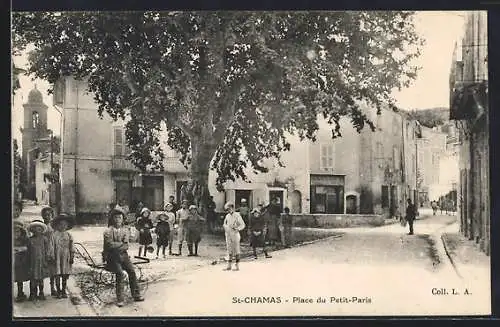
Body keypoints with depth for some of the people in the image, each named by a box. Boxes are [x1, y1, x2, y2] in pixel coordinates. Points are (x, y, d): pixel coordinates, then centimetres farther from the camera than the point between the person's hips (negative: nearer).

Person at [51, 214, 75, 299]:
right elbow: (52, 246, -4)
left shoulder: (68, 235, 7)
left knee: (65, 275, 6)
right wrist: (52, 257, -9)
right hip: (57, 257, -3)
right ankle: (58, 291, 7)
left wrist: (72, 257, 6)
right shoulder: (55, 234, -3)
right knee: (58, 274, -3)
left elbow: (71, 247, 10)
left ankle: (64, 291, 16)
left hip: (66, 257, 3)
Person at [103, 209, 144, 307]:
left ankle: (136, 295, 0)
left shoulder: (125, 231, 7)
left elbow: (126, 247, -2)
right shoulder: (108, 232, -5)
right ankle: (119, 299, -11)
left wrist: (116, 246, -15)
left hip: (123, 255, 4)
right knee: (120, 273, -19)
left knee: (132, 271, -9)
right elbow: (110, 245, -17)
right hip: (112, 257, -4)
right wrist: (121, 244, -8)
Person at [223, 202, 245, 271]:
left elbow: (242, 225, -8)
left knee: (236, 250, 0)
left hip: (235, 234, -6)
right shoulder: (227, 216, 11)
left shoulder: (237, 215, -7)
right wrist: (225, 226, 3)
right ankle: (229, 266, 12)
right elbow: (225, 224, 24)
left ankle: (237, 266, 4)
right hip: (228, 234, 6)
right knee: (230, 251, 9)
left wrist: (237, 228, -22)